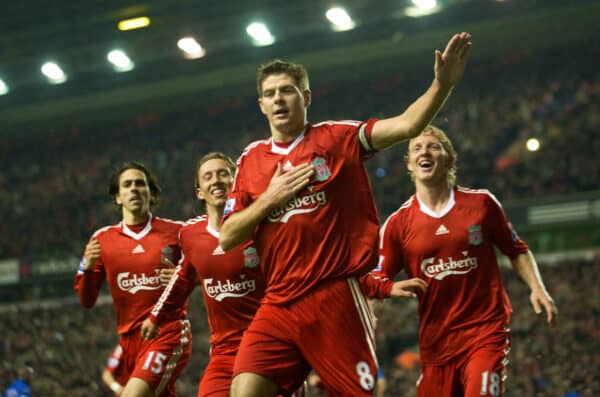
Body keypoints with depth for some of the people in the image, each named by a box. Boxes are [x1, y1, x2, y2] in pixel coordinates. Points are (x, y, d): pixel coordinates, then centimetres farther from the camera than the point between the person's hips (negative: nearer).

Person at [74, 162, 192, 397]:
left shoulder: (176, 232, 2)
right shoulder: (103, 239, 9)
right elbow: (87, 301, 9)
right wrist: (88, 267, -10)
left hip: (169, 333, -4)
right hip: (130, 339, 4)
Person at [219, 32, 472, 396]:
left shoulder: (337, 138, 2)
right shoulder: (251, 160, 13)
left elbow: (406, 125, -10)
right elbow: (227, 238, 9)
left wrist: (442, 85, -25)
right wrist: (270, 198, -4)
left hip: (335, 299, -3)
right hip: (278, 306, 3)